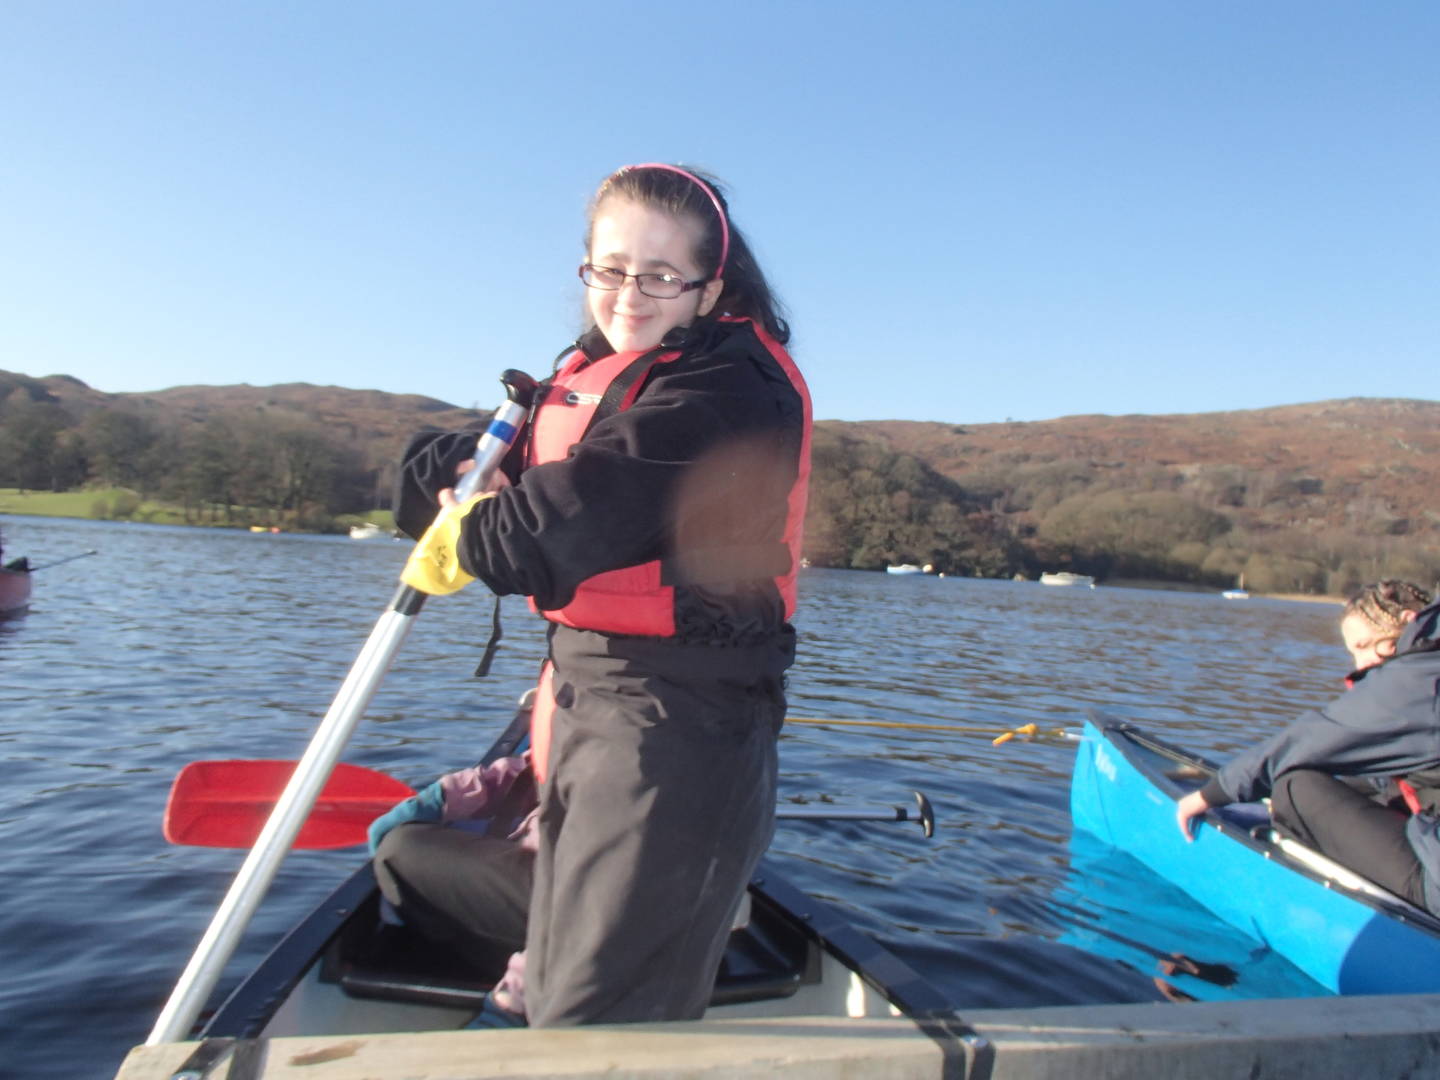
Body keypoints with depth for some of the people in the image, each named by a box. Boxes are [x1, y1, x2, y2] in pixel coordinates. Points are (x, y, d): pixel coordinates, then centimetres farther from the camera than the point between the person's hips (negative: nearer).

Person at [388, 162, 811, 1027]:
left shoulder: (730, 387, -16)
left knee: (597, 1014, 0)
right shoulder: (592, 374, 14)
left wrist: (469, 544, -10)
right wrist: (457, 481, -10)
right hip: (584, 696, 10)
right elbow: (505, 464, 15)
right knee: (555, 989, 25)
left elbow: (595, 503, -28)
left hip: (672, 720, -10)